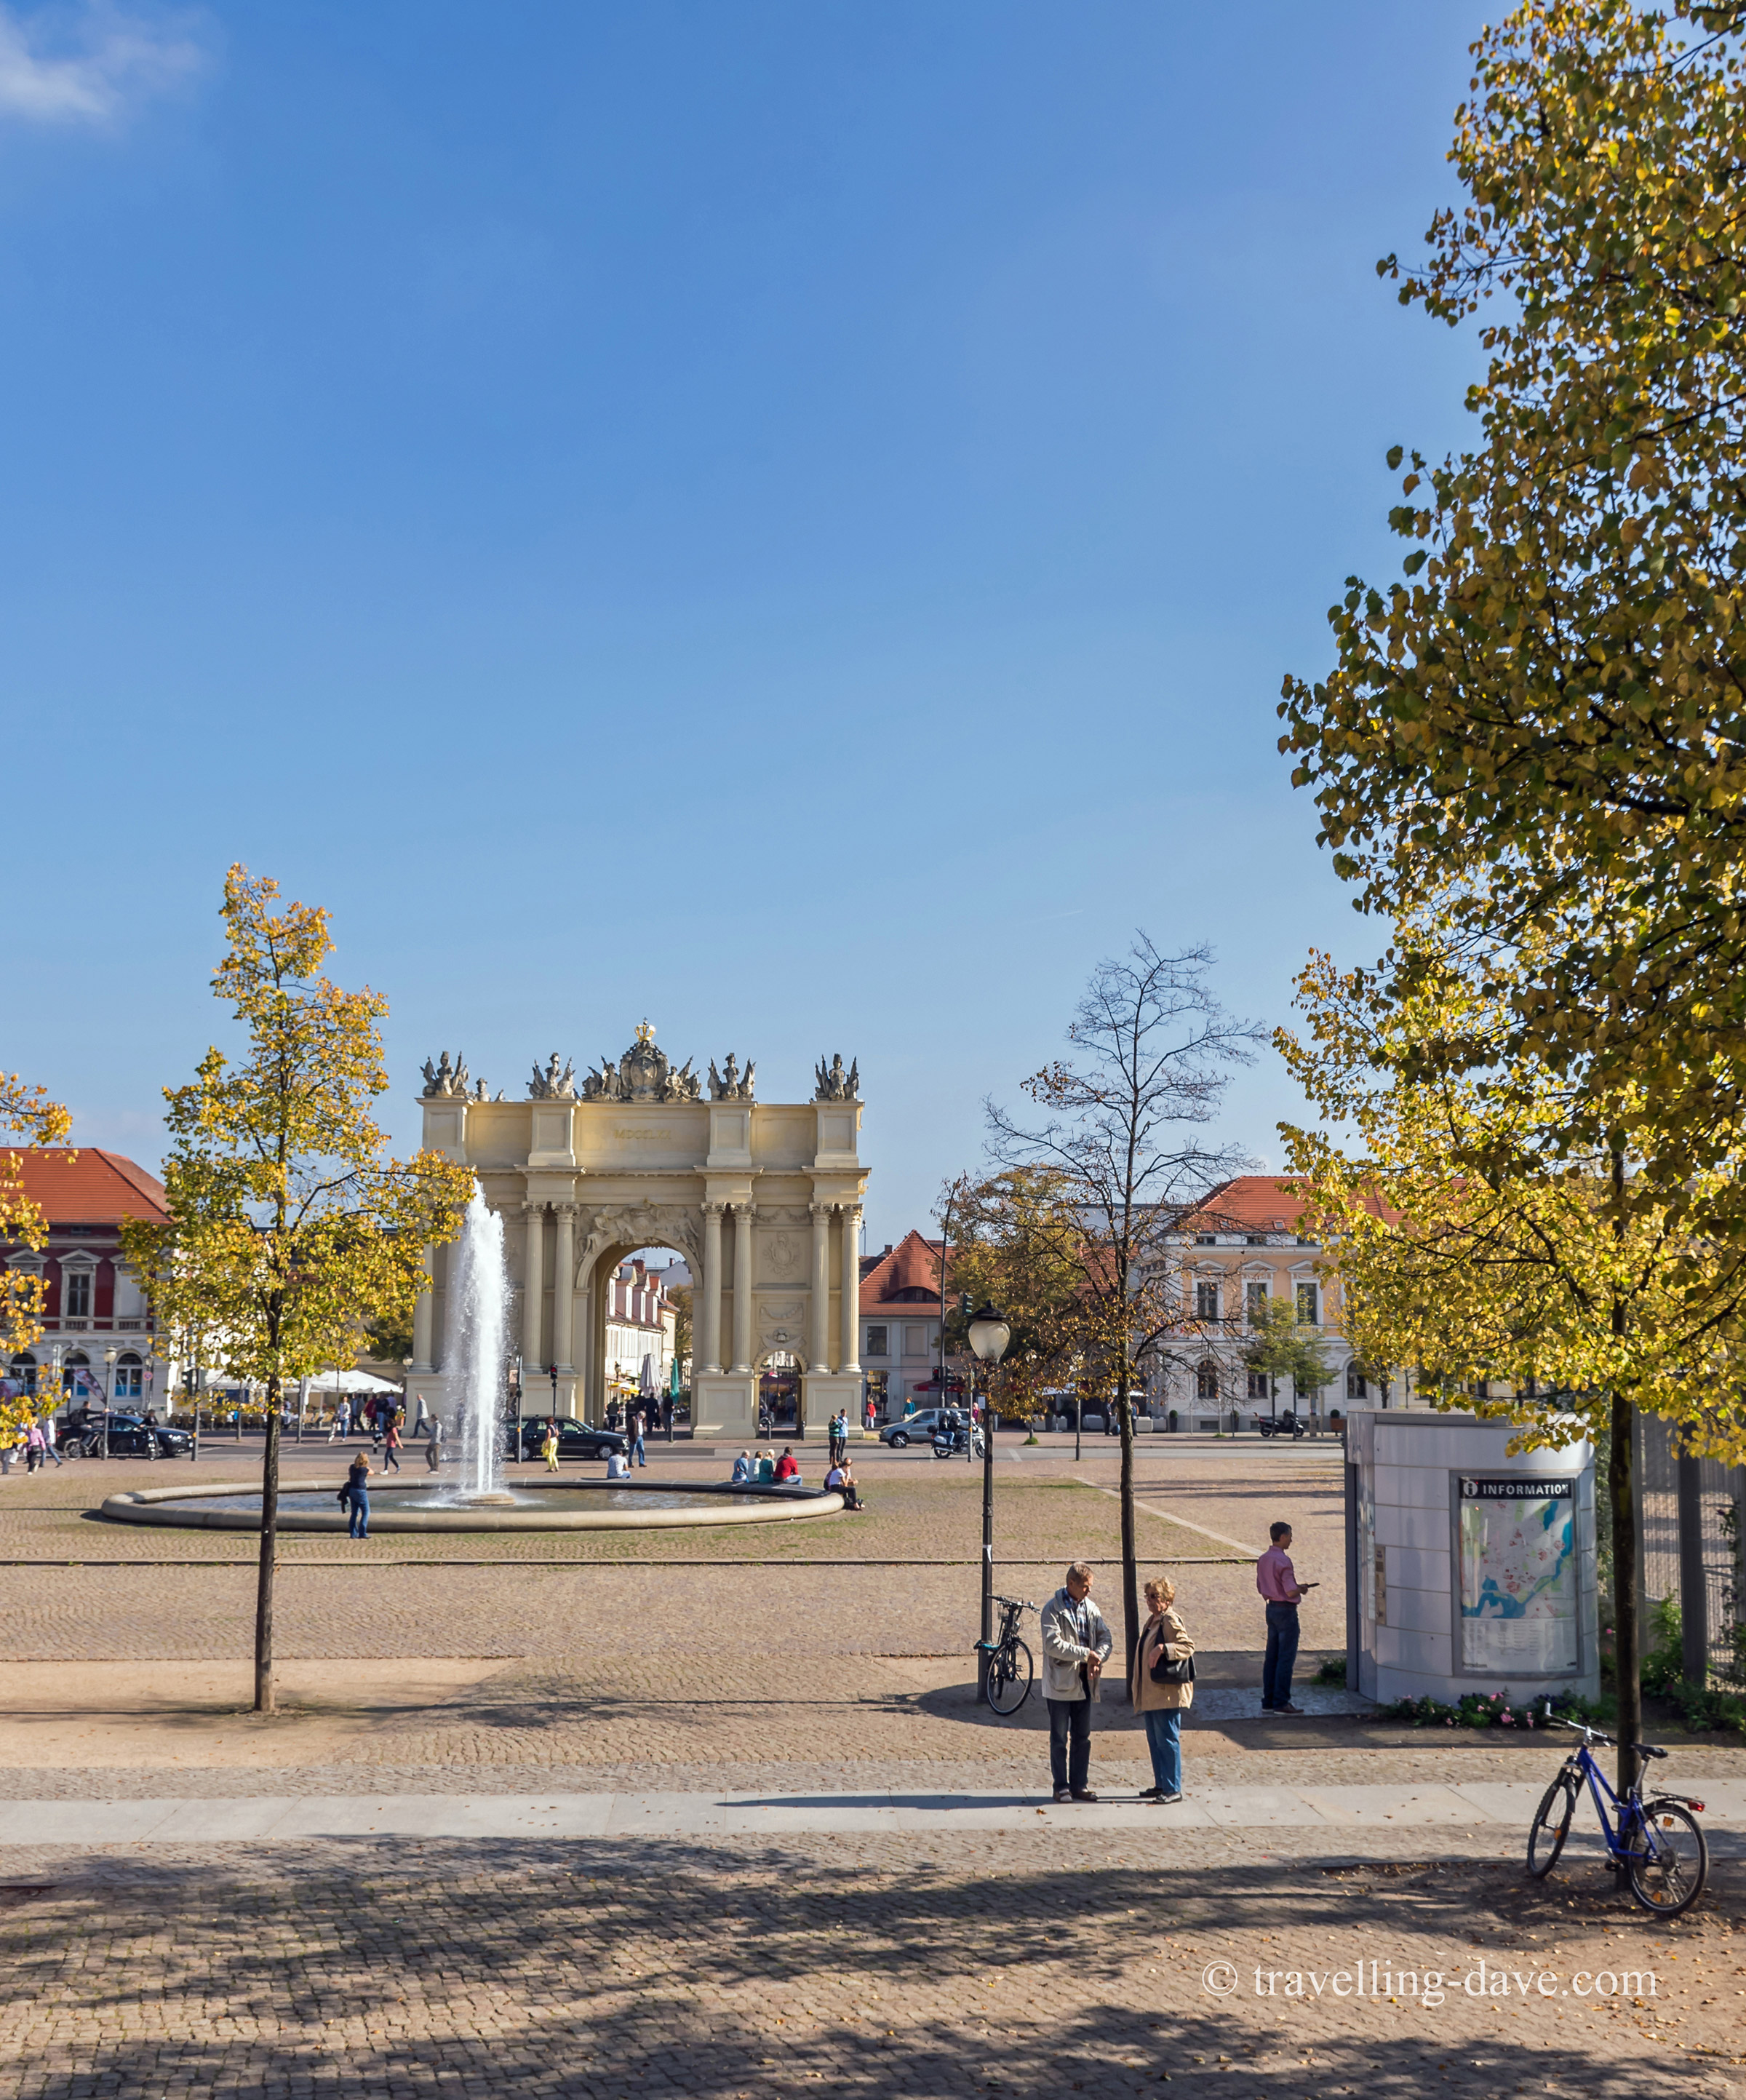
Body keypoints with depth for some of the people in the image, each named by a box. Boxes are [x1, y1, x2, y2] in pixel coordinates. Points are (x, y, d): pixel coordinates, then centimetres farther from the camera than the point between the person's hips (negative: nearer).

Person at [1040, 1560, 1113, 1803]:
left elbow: (1105, 1638, 7)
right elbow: (1053, 1644, -19)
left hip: (1084, 1681, 6)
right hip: (1060, 1682, -6)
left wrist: (1096, 1658, -13)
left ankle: (1079, 1785, 18)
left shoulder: (1091, 1608, 9)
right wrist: (1085, 1654, -19)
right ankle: (1061, 1787, 9)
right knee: (1059, 1738, 2)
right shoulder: (1053, 1609, -10)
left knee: (1082, 1737, 10)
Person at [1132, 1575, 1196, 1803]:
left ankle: (1173, 1789, -1)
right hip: (1149, 1694, 10)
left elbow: (1188, 1646, -22)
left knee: (1167, 1741, -6)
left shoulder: (1171, 1621, -12)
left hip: (1167, 1693, -10)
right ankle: (1161, 1785, 22)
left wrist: (1163, 1649, -32)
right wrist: (1140, 1694, 20)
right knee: (1154, 1741, 14)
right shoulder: (1151, 1622, 16)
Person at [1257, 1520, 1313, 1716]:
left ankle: (1268, 1701, 15)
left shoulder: (1263, 1559, 8)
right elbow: (1291, 1591, -23)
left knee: (1271, 1657, 12)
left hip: (1271, 1608, 9)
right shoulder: (1283, 1561, -19)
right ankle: (1281, 1702, -3)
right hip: (1286, 1610, -9)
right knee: (1286, 1658, -4)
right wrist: (1302, 1589, -1)